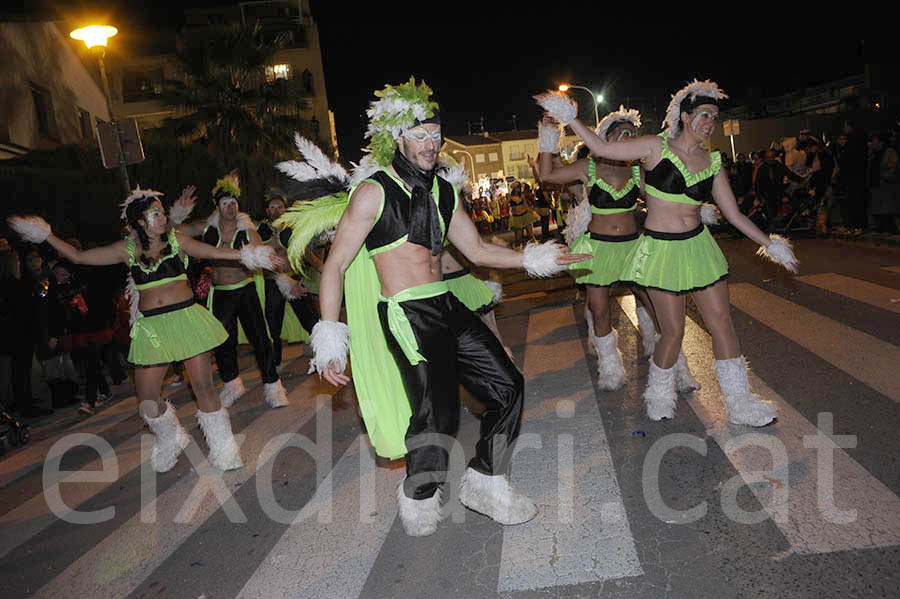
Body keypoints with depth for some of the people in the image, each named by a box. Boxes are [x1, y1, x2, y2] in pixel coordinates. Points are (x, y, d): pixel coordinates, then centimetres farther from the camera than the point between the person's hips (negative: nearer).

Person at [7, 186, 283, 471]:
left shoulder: (176, 240, 4)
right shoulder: (127, 249, 7)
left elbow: (213, 252, -1)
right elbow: (77, 256, 13)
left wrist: (248, 254, -12)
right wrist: (45, 235, 11)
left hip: (186, 318, -2)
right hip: (151, 325, 2)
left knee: (203, 386, -3)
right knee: (147, 397, 2)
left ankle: (222, 447, 13)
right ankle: (170, 440, 32)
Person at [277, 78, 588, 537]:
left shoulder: (443, 189, 14)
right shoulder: (373, 192, -6)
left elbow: (477, 250, 19)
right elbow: (336, 264, -8)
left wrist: (532, 259, 7)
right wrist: (329, 335, -15)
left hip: (447, 307, 8)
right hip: (407, 314, -7)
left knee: (507, 386, 6)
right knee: (437, 412, -18)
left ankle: (484, 483, 24)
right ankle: (419, 499, 12)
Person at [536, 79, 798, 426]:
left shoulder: (712, 163, 7)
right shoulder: (657, 147, -4)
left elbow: (734, 214, 12)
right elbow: (602, 148, -5)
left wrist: (769, 243, 9)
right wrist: (568, 118, -12)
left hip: (698, 246, 4)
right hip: (661, 250, -4)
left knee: (722, 324, 4)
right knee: (673, 331, 0)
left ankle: (740, 404, 18)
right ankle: (659, 396, 26)